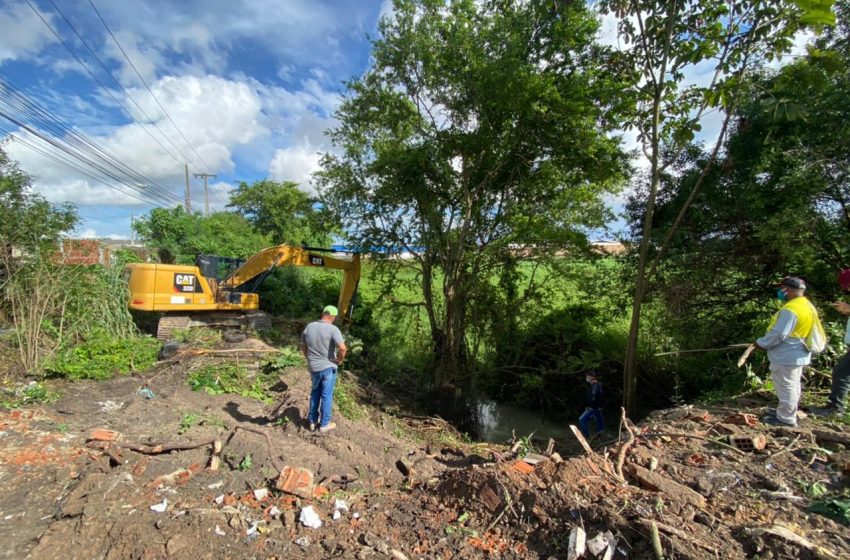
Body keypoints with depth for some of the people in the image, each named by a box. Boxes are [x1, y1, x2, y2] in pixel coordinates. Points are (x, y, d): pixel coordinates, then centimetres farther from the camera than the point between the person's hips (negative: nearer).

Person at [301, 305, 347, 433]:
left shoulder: (309, 327, -1)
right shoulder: (333, 329, -18)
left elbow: (303, 346, 10)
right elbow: (342, 348, -28)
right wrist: (339, 360, -9)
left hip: (313, 367, 5)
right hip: (328, 367, -4)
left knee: (315, 393, 22)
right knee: (327, 395, 9)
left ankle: (313, 421, 31)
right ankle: (324, 424, 21)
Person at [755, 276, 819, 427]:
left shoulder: (790, 309, -24)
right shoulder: (808, 306, 8)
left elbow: (778, 334, -25)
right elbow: (800, 331, 16)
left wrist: (761, 343, -10)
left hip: (786, 356, -10)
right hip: (798, 355, 10)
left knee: (786, 387, 1)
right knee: (792, 386, 21)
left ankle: (785, 418, 11)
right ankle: (790, 413, 34)